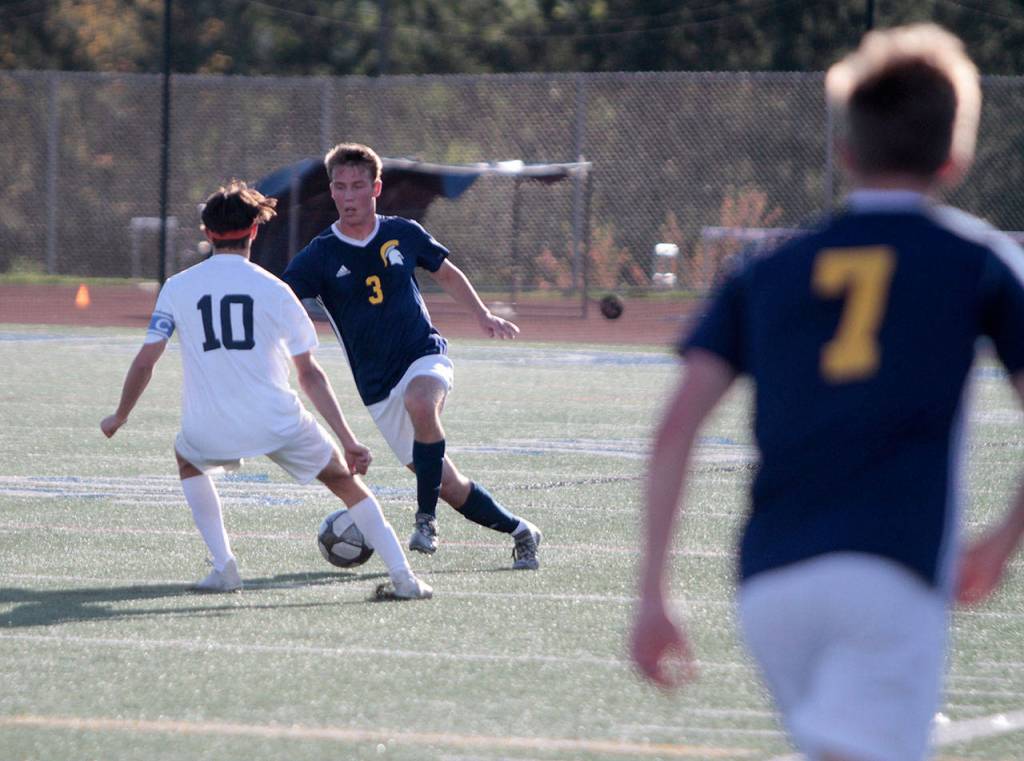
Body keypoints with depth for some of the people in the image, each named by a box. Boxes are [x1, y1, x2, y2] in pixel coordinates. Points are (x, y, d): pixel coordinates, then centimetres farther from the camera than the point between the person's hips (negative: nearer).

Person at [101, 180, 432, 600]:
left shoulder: (177, 287, 6)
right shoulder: (275, 290, 5)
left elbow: (145, 362, 5)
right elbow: (310, 375, 6)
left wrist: (119, 418, 22)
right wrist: (348, 439, 9)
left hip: (210, 431, 1)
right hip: (278, 421, -1)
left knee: (187, 459, 34)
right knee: (347, 482, 14)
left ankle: (224, 567, 20)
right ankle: (404, 577, 1)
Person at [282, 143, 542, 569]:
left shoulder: (403, 235, 1)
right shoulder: (319, 257, -5)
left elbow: (446, 274, 19)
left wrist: (483, 316, 10)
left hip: (426, 357, -1)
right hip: (378, 389, 1)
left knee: (420, 402, -38)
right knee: (449, 487, 1)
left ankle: (427, 518, -28)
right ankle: (519, 530, 23)